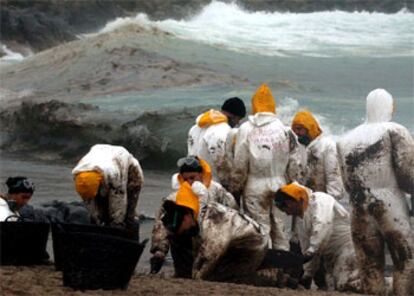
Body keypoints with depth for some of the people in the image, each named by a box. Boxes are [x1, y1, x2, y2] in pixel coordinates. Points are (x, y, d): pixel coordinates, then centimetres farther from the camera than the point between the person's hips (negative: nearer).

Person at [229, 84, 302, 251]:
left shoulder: (245, 130, -9)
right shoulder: (284, 130, -3)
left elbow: (239, 165, -7)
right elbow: (294, 164, 3)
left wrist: (235, 189, 6)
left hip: (254, 188, -2)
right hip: (279, 185, 2)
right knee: (279, 229, 11)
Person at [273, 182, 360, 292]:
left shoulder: (320, 201, -14)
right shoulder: (300, 220, 13)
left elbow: (322, 226, -33)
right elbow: (306, 248, 17)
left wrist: (311, 250, -39)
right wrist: (308, 274, 12)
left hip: (345, 245, -9)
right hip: (329, 254, 9)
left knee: (346, 286, -22)